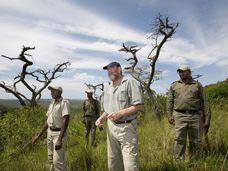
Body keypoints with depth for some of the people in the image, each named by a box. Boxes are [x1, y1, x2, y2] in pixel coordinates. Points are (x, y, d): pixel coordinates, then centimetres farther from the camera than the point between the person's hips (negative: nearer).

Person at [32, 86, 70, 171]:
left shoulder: (64, 103, -15)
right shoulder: (51, 103, 10)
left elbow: (65, 121, -23)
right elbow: (48, 120, 15)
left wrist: (59, 139, -28)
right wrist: (39, 135, 14)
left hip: (59, 133, -8)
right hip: (50, 132, 8)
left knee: (58, 160, -7)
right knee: (51, 158, 16)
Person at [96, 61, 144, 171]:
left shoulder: (130, 82, -6)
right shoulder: (107, 87, 13)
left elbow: (139, 106, -12)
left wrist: (120, 113, -20)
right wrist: (102, 118, -1)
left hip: (126, 128, -6)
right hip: (111, 127, 6)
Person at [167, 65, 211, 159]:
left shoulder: (197, 85, 10)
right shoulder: (174, 85, 13)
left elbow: (204, 103, 7)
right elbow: (170, 101, 10)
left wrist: (207, 119, 1)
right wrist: (170, 115, -1)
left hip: (196, 116, 1)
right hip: (180, 116, 0)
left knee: (196, 141, 8)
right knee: (179, 140, -5)